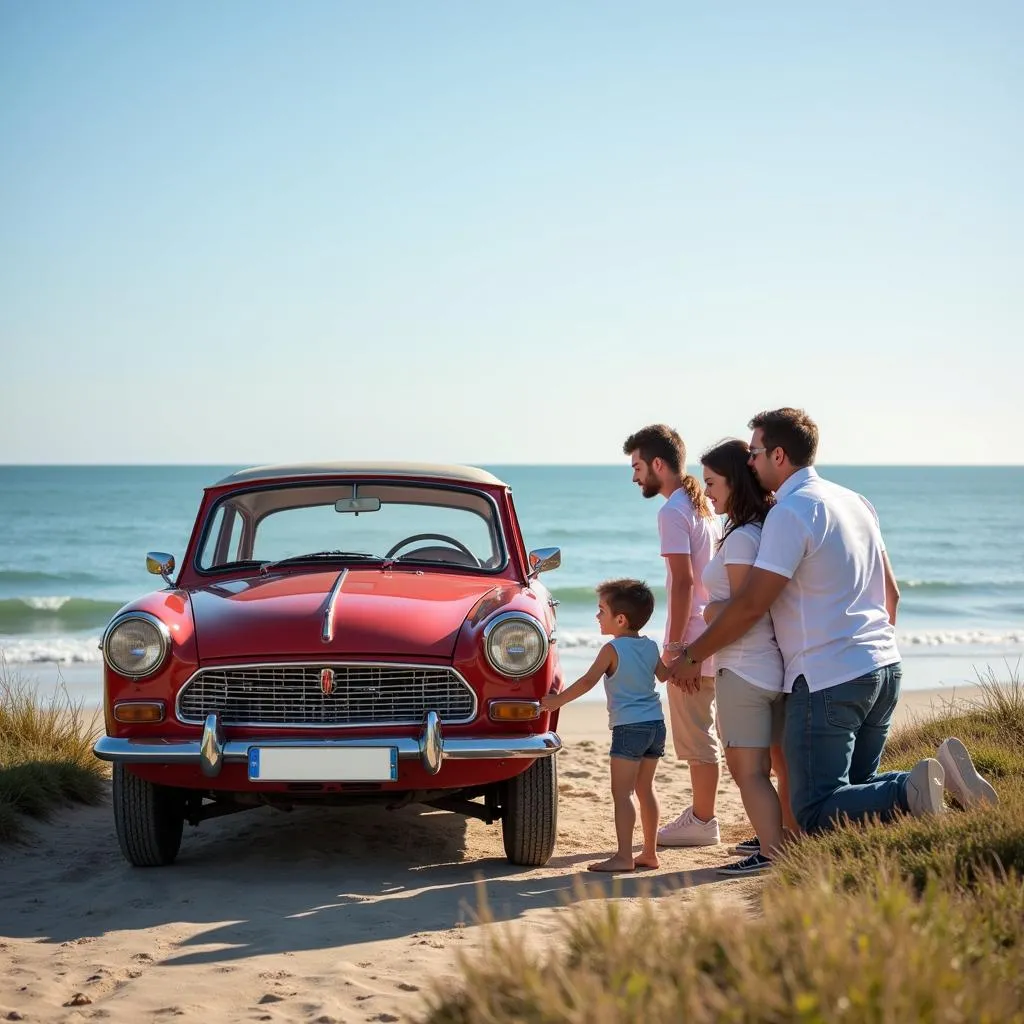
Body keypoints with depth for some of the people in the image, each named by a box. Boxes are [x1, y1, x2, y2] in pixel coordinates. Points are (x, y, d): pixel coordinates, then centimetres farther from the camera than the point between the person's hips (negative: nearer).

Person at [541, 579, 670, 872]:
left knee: (621, 792, -6)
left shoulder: (613, 649, -10)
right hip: (656, 724, 7)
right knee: (645, 789, 15)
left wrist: (558, 700, -9)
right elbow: (665, 675, 24)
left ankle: (624, 856, -10)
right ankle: (649, 853, 18)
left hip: (629, 727, -7)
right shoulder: (650, 646, 9)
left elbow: (588, 681, -15)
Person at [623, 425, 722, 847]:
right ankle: (701, 813, 22)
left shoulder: (672, 512, -14)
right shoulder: (703, 505, 14)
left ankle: (702, 821, 6)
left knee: (696, 733, -1)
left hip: (692, 639, -9)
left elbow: (683, 582, -20)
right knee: (699, 732, 15)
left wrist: (673, 645, -16)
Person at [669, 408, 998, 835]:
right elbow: (890, 593, 21)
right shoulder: (855, 501, 15)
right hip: (884, 668, 9)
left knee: (817, 813, -6)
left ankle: (912, 791, -26)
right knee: (855, 791, 16)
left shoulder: (792, 511, -12)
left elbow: (751, 605, -14)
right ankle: (940, 769, -7)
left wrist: (691, 656, -3)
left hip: (828, 680, -9)